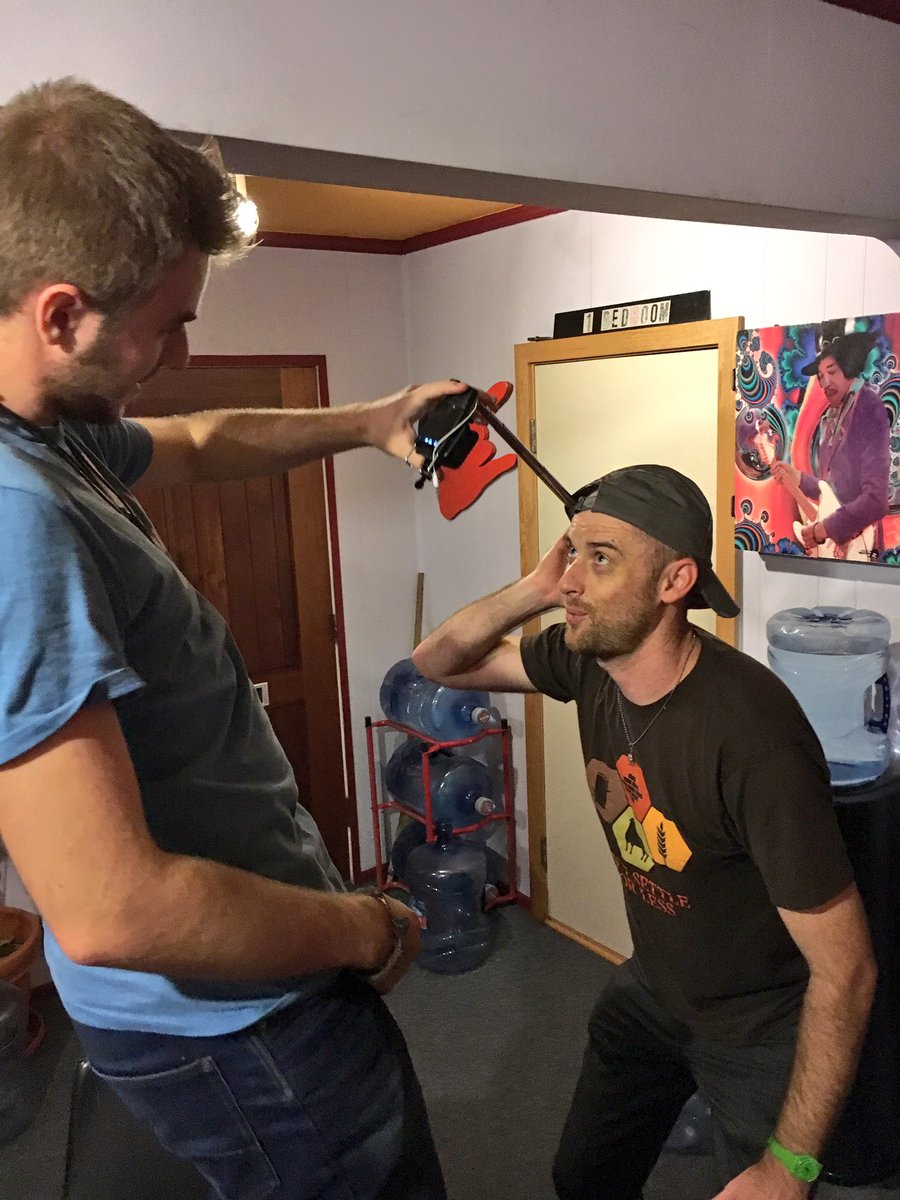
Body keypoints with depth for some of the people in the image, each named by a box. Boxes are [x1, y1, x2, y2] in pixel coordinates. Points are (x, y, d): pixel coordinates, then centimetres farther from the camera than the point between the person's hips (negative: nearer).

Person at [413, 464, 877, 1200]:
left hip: (762, 1030, -6)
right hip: (651, 989, 6)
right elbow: (438, 664, -3)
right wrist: (532, 591, -22)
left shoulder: (752, 732, -35)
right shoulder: (586, 658, -16)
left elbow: (845, 970, -27)